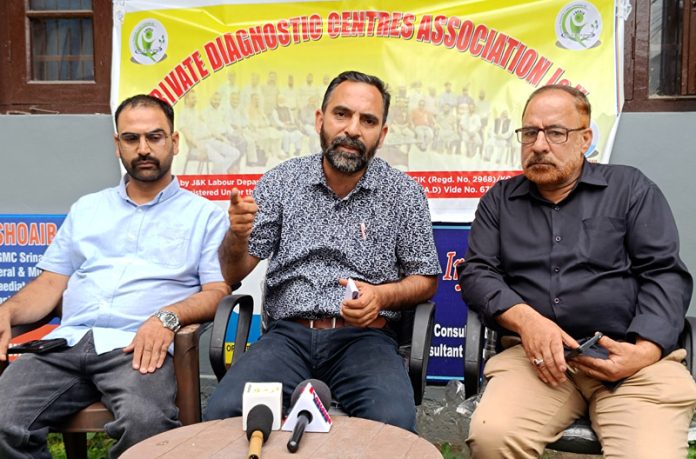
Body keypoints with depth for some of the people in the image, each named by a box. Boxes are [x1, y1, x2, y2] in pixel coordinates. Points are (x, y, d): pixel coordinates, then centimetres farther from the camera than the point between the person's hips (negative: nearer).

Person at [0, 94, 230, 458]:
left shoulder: (205, 215, 10)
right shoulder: (86, 209, 24)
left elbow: (218, 292, 1)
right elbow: (51, 283, 20)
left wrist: (168, 316, -18)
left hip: (137, 346, -3)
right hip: (67, 341, 4)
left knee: (145, 423, -34)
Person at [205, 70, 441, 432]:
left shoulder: (404, 194, 3)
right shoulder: (280, 181, 6)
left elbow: (425, 280, 9)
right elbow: (235, 273, 7)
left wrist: (382, 294, -12)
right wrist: (238, 235, -15)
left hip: (363, 336, -1)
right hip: (287, 334, 2)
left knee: (393, 422, -30)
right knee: (224, 412, -24)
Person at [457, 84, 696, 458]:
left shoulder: (630, 188, 11)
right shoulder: (499, 200, 15)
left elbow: (665, 274, 4)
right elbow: (476, 272, 6)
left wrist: (645, 351, -13)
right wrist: (525, 318, -13)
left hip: (631, 356, 0)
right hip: (536, 355, 1)